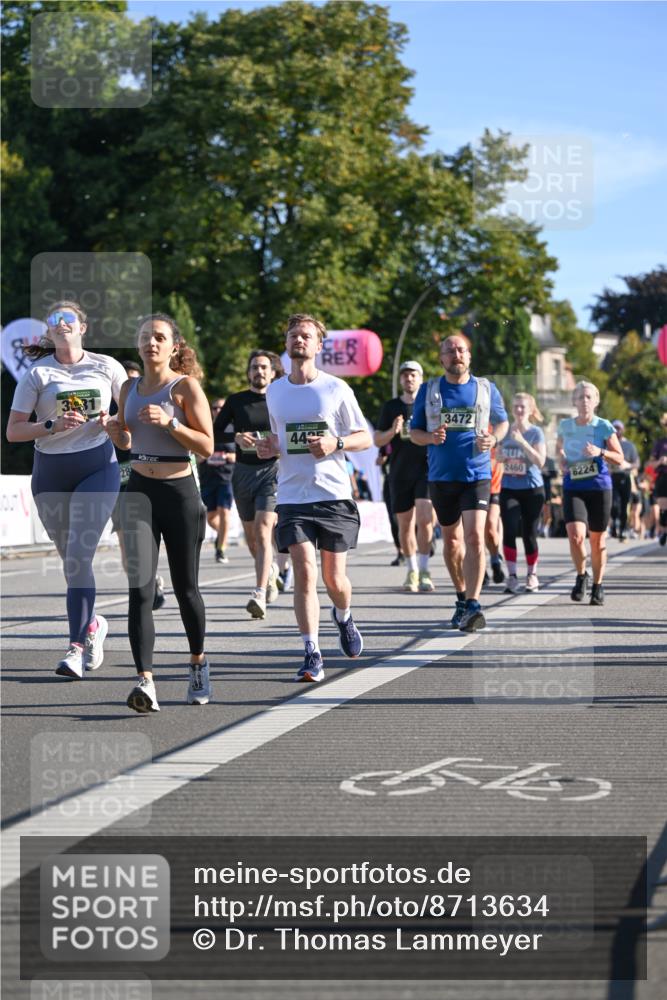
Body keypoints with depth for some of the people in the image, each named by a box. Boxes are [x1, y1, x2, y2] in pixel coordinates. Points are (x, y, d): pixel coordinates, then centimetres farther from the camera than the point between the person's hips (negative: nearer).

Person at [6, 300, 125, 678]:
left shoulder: (106, 366, 4)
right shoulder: (37, 374, 1)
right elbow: (13, 431, -3)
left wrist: (113, 422, -6)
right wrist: (53, 426, -18)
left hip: (98, 467, -2)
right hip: (51, 473, 2)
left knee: (79, 554, -16)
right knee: (72, 559, 11)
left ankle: (78, 647, -16)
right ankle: (92, 624, 36)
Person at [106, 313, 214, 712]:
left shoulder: (185, 387, -5)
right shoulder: (130, 389, 10)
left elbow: (207, 446, -9)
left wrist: (169, 422, -21)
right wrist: (109, 426, 1)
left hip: (180, 491, -3)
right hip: (139, 491, 3)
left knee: (185, 586, 9)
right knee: (140, 586, -13)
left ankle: (199, 664, 34)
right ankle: (146, 681, -19)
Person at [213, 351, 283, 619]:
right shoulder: (236, 401, 5)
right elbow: (214, 433, 3)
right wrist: (236, 437, -15)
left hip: (271, 469, -3)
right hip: (243, 472, 3)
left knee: (262, 531, -18)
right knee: (251, 535, 14)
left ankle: (260, 594, -24)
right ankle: (269, 571, 45)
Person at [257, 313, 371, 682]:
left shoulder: (336, 389, 0)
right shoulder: (274, 392, 10)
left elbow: (365, 438, 4)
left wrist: (336, 443, -15)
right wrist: (268, 447, 2)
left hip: (334, 495, -2)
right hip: (292, 497, 2)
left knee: (334, 578, 4)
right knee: (304, 574, -12)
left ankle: (344, 618, 38)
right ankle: (312, 655, -9)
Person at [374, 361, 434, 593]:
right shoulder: (391, 407, 9)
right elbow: (377, 440, 9)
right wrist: (392, 432, -11)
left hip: (426, 471, -2)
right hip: (399, 473, 2)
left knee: (424, 519, -17)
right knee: (405, 524, 7)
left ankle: (424, 570, -10)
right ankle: (412, 571, 20)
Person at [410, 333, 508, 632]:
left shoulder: (486, 388, 4)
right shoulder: (429, 390, 5)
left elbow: (502, 422, 16)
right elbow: (414, 431, 10)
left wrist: (493, 439, -6)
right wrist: (430, 437, -13)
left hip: (477, 474, -2)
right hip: (441, 476, 2)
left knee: (474, 536, -18)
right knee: (451, 539, 12)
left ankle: (472, 605, -22)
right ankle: (461, 596, 31)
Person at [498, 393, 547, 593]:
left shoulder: (536, 432, -4)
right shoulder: (505, 431, 6)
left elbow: (540, 461, -16)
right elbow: (499, 457, 19)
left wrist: (522, 441, -22)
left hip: (532, 490, -2)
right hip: (509, 489, 2)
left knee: (529, 534, 3)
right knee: (509, 531, -11)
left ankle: (532, 575, 20)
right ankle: (512, 576, -6)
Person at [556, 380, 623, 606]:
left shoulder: (604, 427, -4)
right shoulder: (565, 426, 4)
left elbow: (620, 458, 0)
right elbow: (559, 447, 24)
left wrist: (600, 452, -18)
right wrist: (562, 459, 2)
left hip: (599, 487, -1)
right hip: (573, 488, 1)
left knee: (597, 540, 6)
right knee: (575, 535, -18)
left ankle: (597, 585, 24)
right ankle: (581, 575, 8)